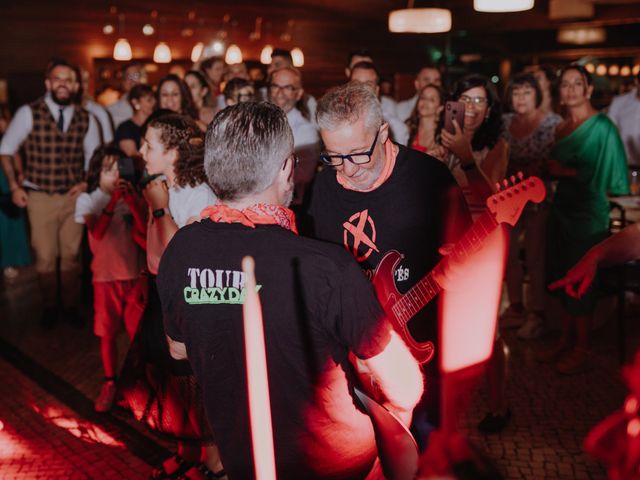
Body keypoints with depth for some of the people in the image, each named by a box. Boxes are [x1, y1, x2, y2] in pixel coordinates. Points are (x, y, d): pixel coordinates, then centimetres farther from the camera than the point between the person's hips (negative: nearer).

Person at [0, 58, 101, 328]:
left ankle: (71, 305, 25)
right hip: (39, 197, -2)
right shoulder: (29, 113, -8)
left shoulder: (86, 119, 1)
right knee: (45, 256, 4)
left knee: (71, 255, 10)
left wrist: (86, 183, -3)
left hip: (73, 196, 2)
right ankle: (49, 307, 22)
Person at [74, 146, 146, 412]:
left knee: (139, 331, 5)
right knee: (107, 333, 5)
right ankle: (109, 383, 19)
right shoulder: (87, 199, -3)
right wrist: (113, 200, -26)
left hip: (134, 274, 1)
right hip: (106, 276, -1)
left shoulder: (132, 196, 3)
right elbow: (97, 232, -20)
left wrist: (131, 201, -21)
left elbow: (146, 230, -11)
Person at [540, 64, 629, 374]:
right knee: (563, 278, 12)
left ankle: (581, 350, 9)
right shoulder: (562, 128, 11)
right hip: (562, 208, 7)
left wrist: (565, 172, -18)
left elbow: (600, 174, -15)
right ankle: (566, 341, 24)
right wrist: (547, 169, -1)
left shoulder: (601, 126, -10)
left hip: (588, 212, -7)